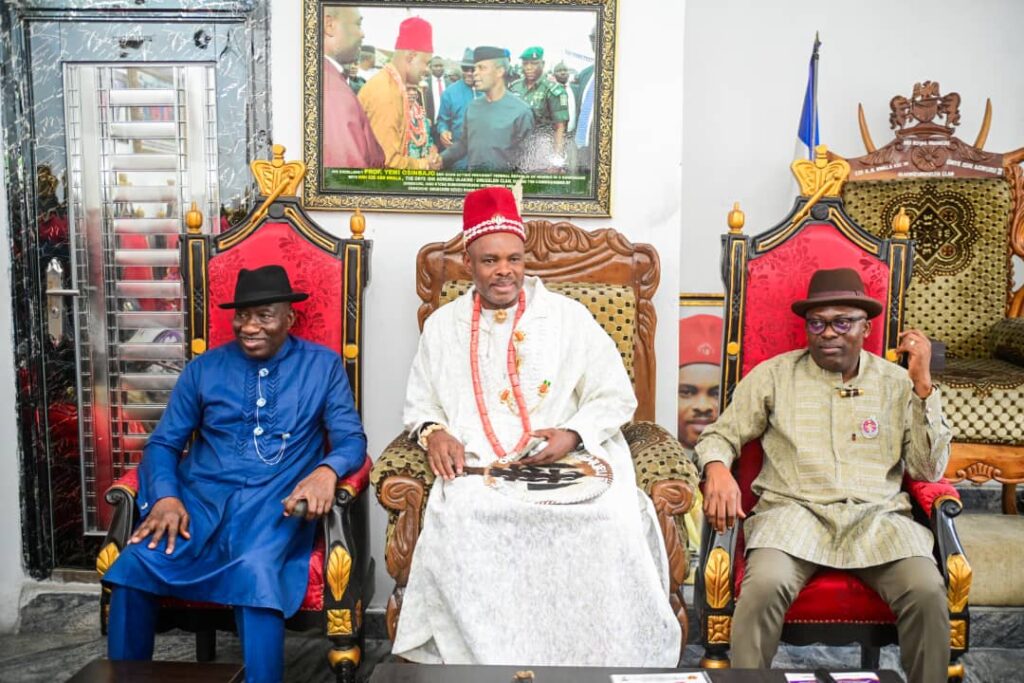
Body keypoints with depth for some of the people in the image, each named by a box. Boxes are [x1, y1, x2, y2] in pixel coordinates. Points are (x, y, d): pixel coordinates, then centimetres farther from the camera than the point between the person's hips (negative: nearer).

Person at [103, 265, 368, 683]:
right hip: (202, 495, 3)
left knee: (256, 570, -35)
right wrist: (166, 496, -10)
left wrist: (326, 470, -23)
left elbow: (351, 439, 1)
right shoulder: (204, 368, 14)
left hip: (276, 500, -2)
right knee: (134, 565, -24)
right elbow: (164, 443, 11)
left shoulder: (323, 366, 8)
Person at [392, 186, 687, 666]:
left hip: (568, 463, -1)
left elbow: (616, 397, 7)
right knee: (455, 521, -33)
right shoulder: (442, 324, 13)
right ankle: (490, 656, -13)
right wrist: (433, 431, -5)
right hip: (477, 470, 1)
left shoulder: (568, 316, 6)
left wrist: (573, 435, -13)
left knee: (611, 521, -32)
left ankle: (607, 657, -10)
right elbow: (419, 403, 19)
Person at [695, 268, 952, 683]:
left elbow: (928, 470, 7)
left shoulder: (896, 382, 12)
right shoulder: (774, 374, 9)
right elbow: (720, 434, 10)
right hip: (794, 509, -1)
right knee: (765, 585, -32)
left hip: (877, 515, 2)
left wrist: (923, 385, 0)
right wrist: (717, 469, -14)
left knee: (927, 590, -27)